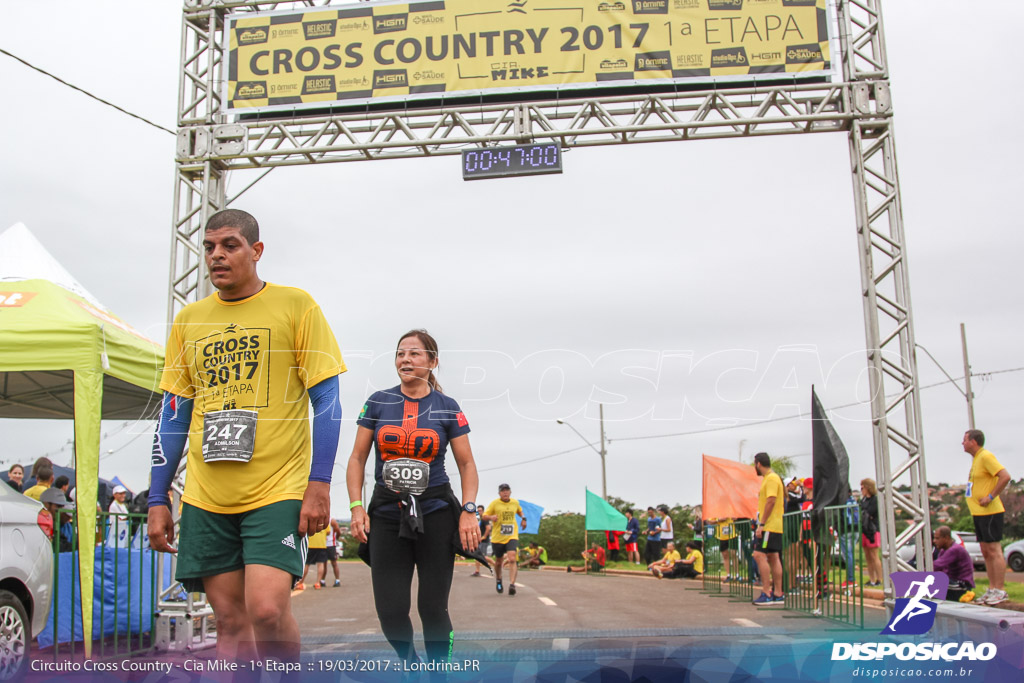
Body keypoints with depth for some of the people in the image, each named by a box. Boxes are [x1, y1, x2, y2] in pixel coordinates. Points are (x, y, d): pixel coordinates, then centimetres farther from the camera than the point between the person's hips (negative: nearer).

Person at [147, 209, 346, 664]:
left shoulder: (295, 305, -1)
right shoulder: (188, 320, 12)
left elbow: (326, 398, -3)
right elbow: (173, 413, 15)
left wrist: (319, 484, -10)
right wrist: (158, 499, 11)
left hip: (278, 490, -4)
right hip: (205, 498, 4)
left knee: (266, 609, -15)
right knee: (229, 620, 7)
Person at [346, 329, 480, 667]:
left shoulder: (447, 407, 2)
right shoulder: (378, 402, 4)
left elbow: (467, 464, 5)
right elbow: (357, 458, 8)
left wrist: (469, 510, -8)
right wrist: (356, 507, -2)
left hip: (436, 515, -1)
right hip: (387, 515, 1)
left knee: (432, 608, -3)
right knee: (390, 611, -1)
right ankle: (410, 663, 28)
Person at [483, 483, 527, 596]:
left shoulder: (515, 502, 8)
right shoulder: (494, 503, -3)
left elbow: (520, 511, 29)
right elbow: (484, 516, -3)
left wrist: (523, 518, 9)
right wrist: (491, 517, -25)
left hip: (512, 536, 1)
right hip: (497, 537, -1)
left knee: (512, 559, -21)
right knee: (498, 561, 12)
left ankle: (512, 584, -24)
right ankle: (498, 580, 41)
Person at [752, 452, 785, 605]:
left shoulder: (771, 478, -12)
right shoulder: (768, 479, 18)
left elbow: (771, 501, -20)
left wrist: (762, 524, -21)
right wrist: (761, 524, 21)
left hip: (769, 526, -10)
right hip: (774, 526, 10)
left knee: (759, 555, -13)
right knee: (773, 558, 9)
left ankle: (766, 594, -14)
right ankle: (778, 594, 11)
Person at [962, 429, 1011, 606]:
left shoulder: (986, 456, -13)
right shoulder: (976, 459, 16)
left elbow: (1005, 477, -22)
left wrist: (990, 497, -20)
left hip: (990, 512, -10)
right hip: (978, 512, 10)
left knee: (994, 550, -7)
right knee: (986, 551, 11)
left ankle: (1000, 591, -5)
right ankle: (992, 589, 15)